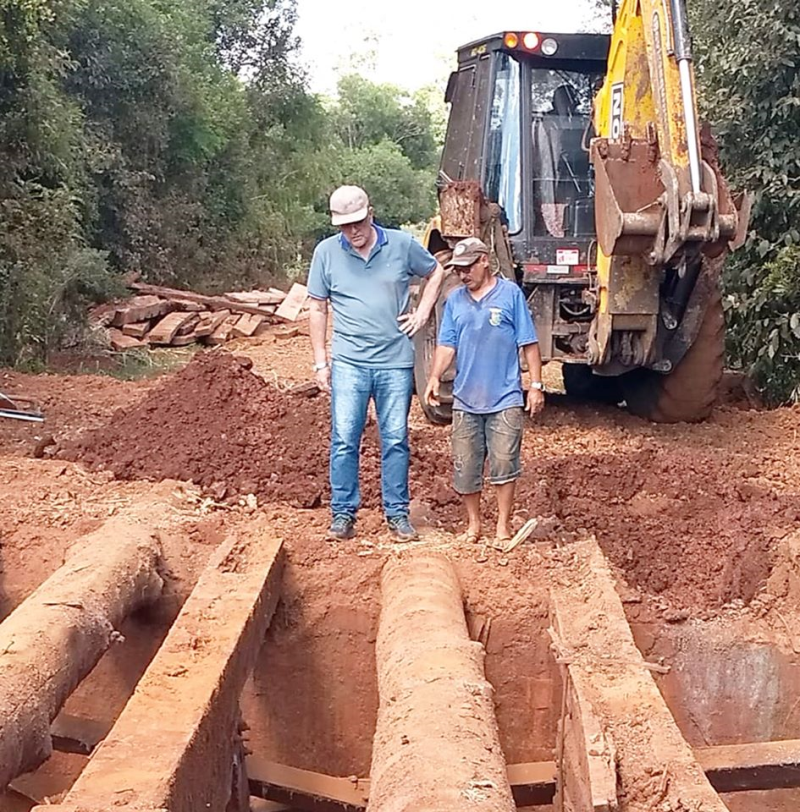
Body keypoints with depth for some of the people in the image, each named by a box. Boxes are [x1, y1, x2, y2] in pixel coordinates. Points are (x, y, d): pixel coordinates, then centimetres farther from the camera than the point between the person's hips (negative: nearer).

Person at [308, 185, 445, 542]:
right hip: (348, 362, 0)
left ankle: (397, 512, 17)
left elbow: (435, 272, 17)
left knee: (395, 440, 6)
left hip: (396, 362, 0)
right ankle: (343, 513, 11)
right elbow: (318, 308, 5)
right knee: (344, 440, -1)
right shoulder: (326, 252, -1)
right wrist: (320, 362, 3)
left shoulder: (402, 245, -1)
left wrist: (422, 313, 5)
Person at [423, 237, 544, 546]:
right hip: (465, 399, 4)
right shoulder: (455, 300, 8)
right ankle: (473, 523, 25)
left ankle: (503, 525, 14)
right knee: (465, 467, 8)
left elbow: (529, 344, -1)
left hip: (505, 398, -3)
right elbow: (447, 345, 6)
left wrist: (536, 385, -5)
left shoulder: (510, 294, -2)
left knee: (504, 464, 0)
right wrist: (435, 377, -10)